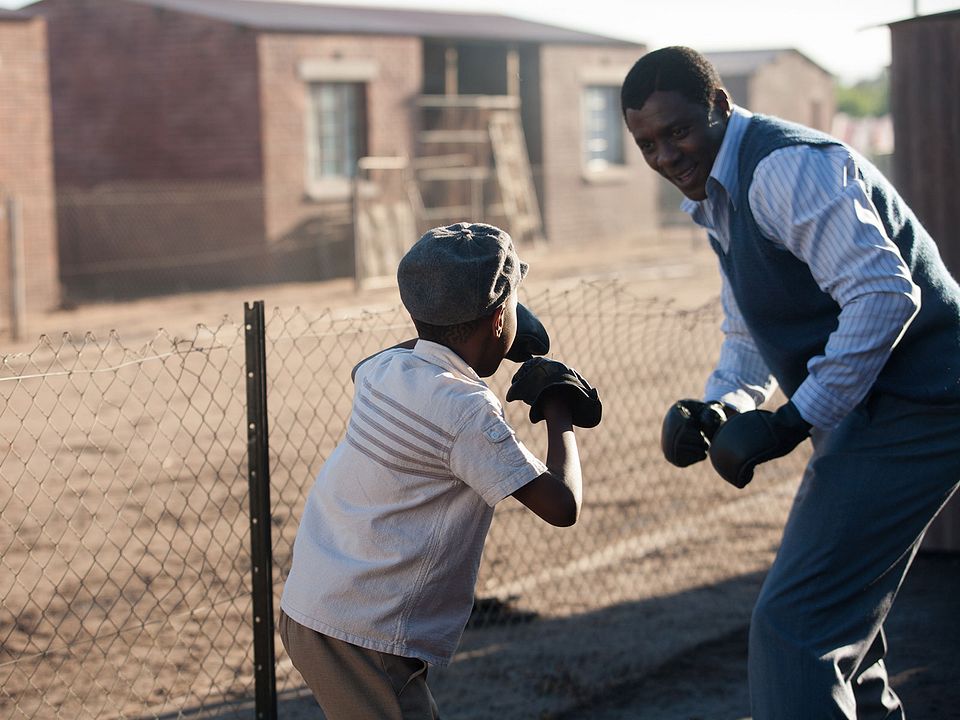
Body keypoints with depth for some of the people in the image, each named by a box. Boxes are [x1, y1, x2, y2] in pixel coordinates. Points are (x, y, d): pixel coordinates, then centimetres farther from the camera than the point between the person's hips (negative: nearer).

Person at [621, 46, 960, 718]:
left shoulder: (786, 166, -17)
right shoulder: (720, 200, 17)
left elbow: (884, 292, -26)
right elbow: (749, 340, 25)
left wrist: (795, 422, -25)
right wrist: (714, 409, 3)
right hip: (869, 411, 11)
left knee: (794, 624, -14)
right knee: (835, 617, 19)